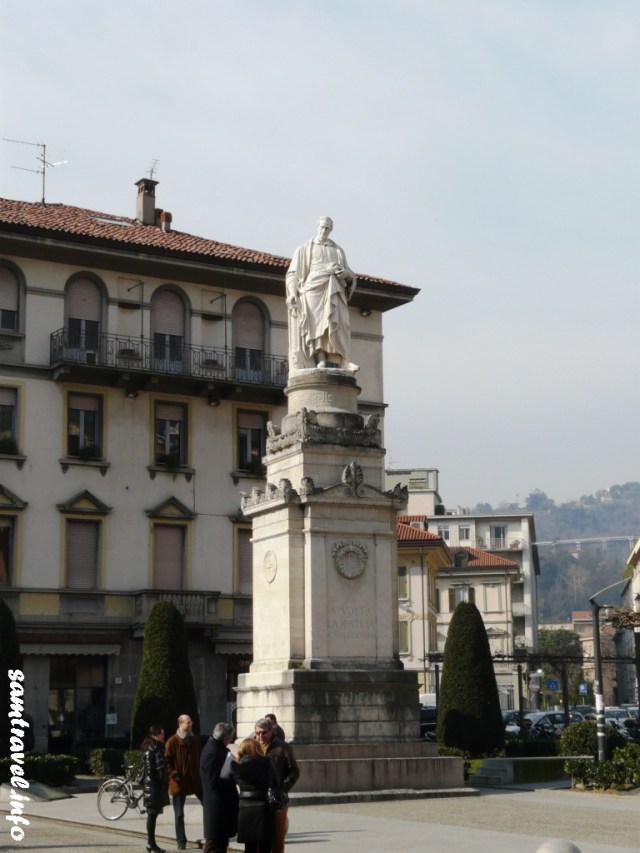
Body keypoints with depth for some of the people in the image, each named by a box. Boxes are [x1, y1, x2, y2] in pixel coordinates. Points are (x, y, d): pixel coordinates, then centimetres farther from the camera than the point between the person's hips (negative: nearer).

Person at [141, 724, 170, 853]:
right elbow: (150, 770, -18)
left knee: (153, 814, 11)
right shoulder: (150, 750, -14)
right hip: (152, 786, -8)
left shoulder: (159, 748, 14)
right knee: (152, 815, -3)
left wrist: (164, 783, 9)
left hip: (159, 786, 8)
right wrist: (157, 782, -14)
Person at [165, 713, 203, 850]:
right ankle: (181, 842, 14)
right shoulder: (172, 741, -9)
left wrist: (201, 773, 7)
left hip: (195, 781, 4)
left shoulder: (195, 740, 7)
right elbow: (167, 761, -8)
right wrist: (174, 775, -16)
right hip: (179, 782, -4)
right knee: (179, 814, 5)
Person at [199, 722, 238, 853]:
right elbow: (214, 782, -22)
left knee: (221, 841, 16)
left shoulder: (218, 749, 11)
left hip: (222, 803, 10)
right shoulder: (212, 752, -20)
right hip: (217, 805, -10)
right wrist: (234, 780, -13)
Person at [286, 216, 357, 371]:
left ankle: (334, 365, -22)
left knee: (335, 327, -14)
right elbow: (293, 274, 6)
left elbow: (349, 276, 19)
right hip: (313, 289, -3)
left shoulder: (338, 251, 22)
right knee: (317, 327, -17)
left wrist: (346, 274, -6)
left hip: (334, 294, 3)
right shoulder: (304, 249, 13)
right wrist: (292, 294, -8)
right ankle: (320, 362, -24)